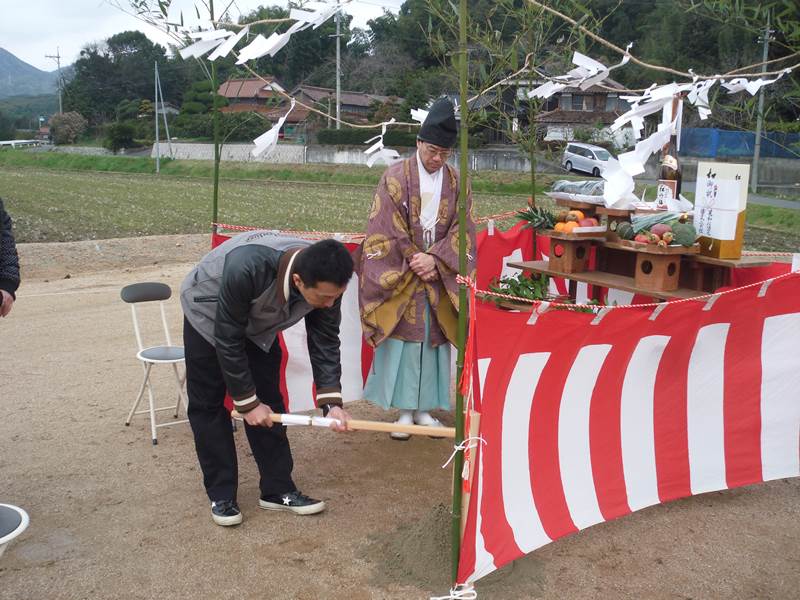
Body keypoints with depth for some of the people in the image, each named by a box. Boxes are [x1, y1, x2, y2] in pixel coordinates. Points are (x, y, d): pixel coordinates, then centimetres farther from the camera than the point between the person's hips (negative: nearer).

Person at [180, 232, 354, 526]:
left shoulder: (326, 281, -29)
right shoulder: (246, 269, -45)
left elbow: (325, 341, -17)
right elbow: (228, 340, -33)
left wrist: (331, 401, -26)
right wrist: (247, 402, -24)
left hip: (259, 321, 4)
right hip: (208, 313, -4)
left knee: (269, 401, 1)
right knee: (208, 404, -2)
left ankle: (278, 489, 10)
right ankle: (221, 495, 9)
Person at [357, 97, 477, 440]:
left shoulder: (456, 183, 2)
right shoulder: (396, 178, -7)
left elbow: (462, 230, -1)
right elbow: (387, 230, -9)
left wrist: (434, 259, -16)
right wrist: (415, 263, -12)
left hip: (438, 277, 3)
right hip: (400, 276, -3)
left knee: (433, 340, 7)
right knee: (403, 339, 0)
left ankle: (424, 408, 18)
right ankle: (404, 410, 10)